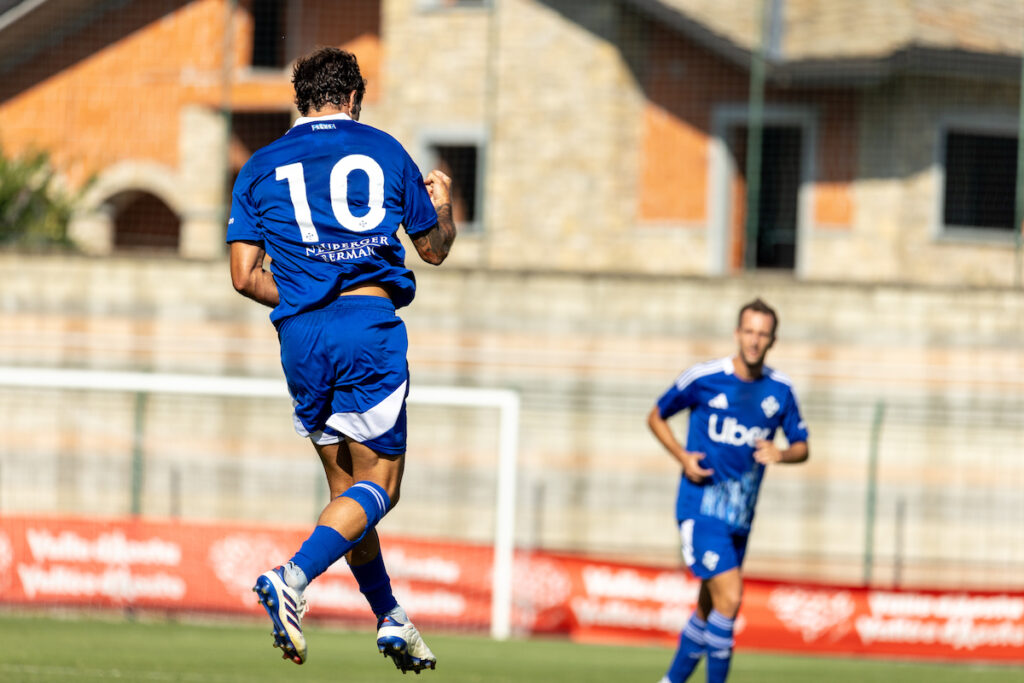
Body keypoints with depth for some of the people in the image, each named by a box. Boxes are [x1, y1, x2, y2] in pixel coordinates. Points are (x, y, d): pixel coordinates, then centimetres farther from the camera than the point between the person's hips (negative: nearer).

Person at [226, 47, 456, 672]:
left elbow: (246, 275, 4)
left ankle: (390, 617, 18)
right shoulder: (384, 152, 8)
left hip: (301, 336, 3)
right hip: (372, 327, -3)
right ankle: (294, 578, -24)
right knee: (377, 485, -2)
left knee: (346, 488, 15)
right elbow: (435, 249, 17)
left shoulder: (262, 168, 10)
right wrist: (444, 201, 38)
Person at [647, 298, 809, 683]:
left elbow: (801, 447, 12)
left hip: (741, 516, 5)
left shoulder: (780, 390, 4)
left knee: (710, 610, 13)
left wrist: (780, 454, -12)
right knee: (730, 597, -19)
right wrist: (682, 457, -10)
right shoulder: (704, 378, -7)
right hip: (701, 508, -5)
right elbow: (657, 417, 6)